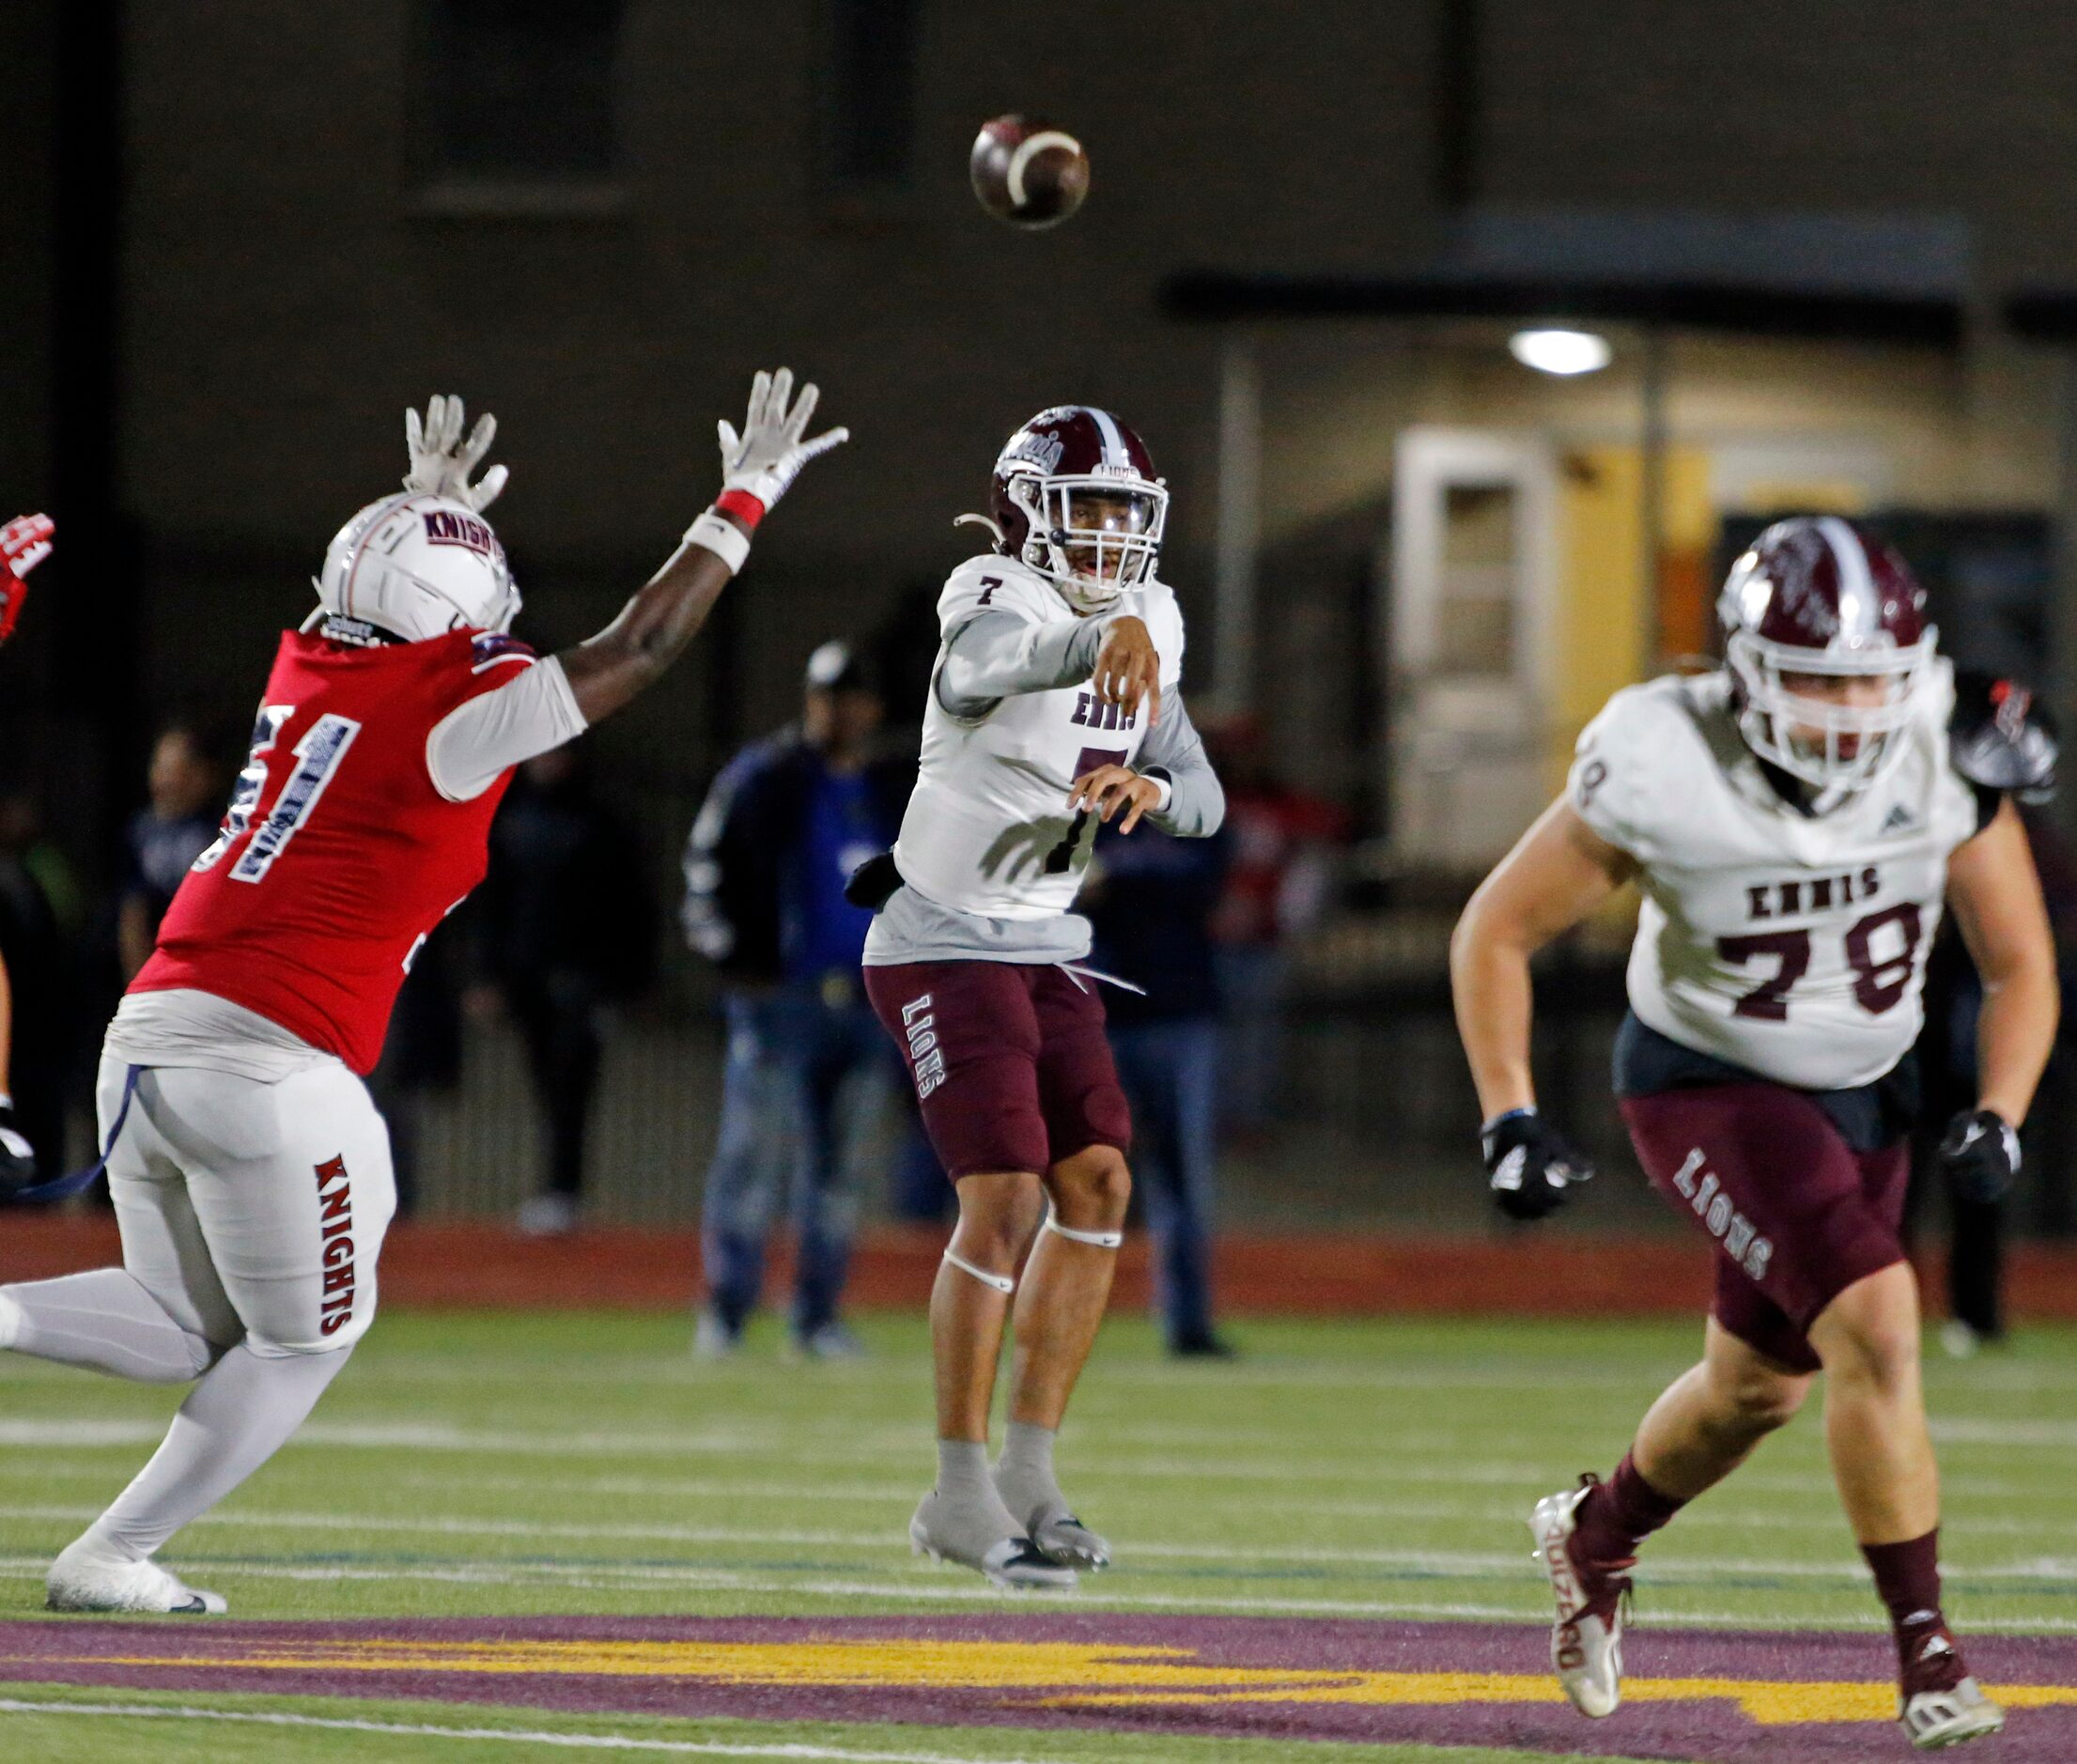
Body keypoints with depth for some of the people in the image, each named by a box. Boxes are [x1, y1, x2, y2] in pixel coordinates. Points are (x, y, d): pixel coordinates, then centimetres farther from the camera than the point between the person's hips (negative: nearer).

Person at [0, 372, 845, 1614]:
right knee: (304, 1340, 10)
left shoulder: (305, 670, 14)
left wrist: (427, 512, 55)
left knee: (184, 1326, 19)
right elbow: (639, 647, 2)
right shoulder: (456, 713, -6)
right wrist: (745, 498, 13)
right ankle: (113, 1557, 7)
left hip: (151, 1032, 7)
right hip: (267, 1059, -7)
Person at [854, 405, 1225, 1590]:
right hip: (944, 944, -8)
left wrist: (1149, 788, -19)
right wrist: (1104, 643, -67)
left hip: (1046, 947, 8)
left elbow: (1202, 798, 6)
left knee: (1097, 1183, 0)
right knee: (1005, 1196, -14)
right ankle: (962, 1493, -6)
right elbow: (1006, 662, -45)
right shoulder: (994, 607, -18)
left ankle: (1031, 1471, 9)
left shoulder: (1149, 627, 5)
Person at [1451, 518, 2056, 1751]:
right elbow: (1496, 934, -13)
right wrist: (1510, 1122, -19)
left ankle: (1596, 1534, 49)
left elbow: (2021, 961, -3)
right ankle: (1925, 1648, -14)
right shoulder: (1660, 775, -26)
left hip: (1864, 1093, 5)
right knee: (1876, 1325, -24)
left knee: (1761, 1387, 19)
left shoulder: (1948, 768, -17)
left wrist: (1996, 1120, -16)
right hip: (1707, 1087, -5)